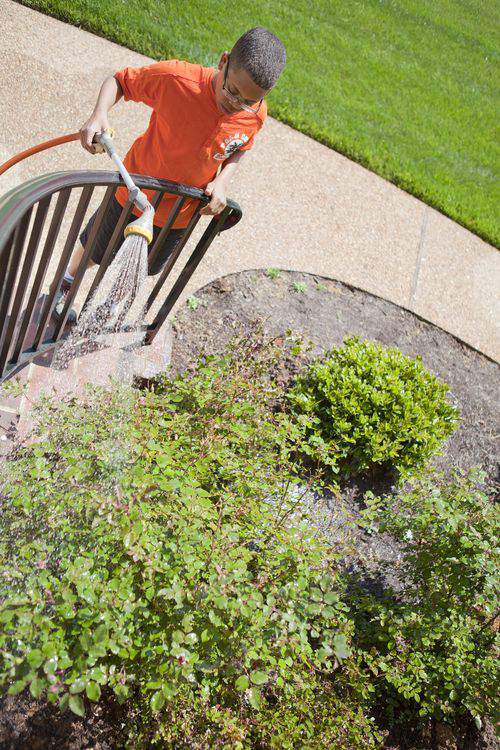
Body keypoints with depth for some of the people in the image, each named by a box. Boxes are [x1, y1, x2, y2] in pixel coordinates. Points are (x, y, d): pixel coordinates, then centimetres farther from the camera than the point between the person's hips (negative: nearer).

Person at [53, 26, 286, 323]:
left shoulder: (257, 115, -19)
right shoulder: (174, 78, -31)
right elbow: (119, 80, -16)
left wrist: (222, 181, -17)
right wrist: (100, 113, -35)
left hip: (180, 213, 3)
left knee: (145, 267, 26)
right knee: (96, 252, 21)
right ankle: (68, 282, 56)